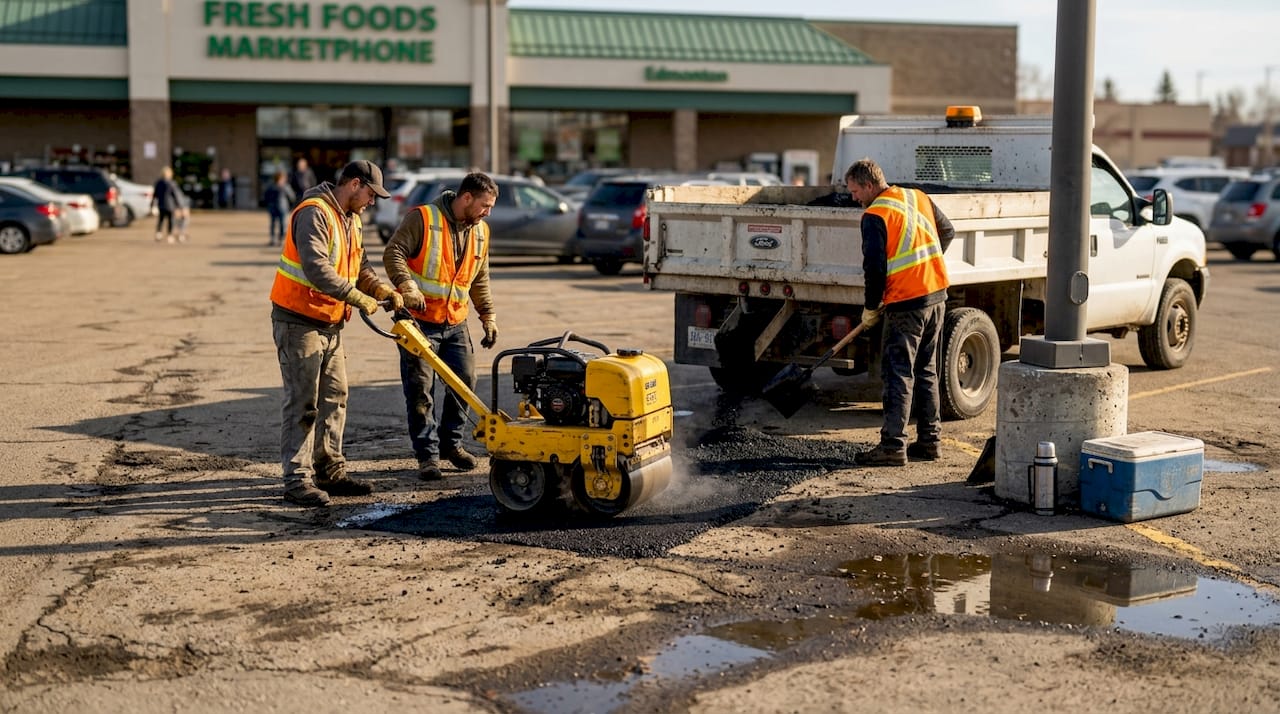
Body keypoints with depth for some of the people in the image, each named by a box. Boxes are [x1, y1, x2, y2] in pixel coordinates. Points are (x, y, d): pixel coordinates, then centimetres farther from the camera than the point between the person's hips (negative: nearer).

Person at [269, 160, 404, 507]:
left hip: (330, 323, 10)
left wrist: (384, 290, -3)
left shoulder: (351, 220, 13)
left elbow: (359, 266, 15)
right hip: (298, 321, -10)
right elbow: (316, 269, -30)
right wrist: (358, 298, -27)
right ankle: (297, 480, -2)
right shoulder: (314, 214, -19)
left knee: (334, 398, 12)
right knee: (302, 402, -6)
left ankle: (330, 471, 21)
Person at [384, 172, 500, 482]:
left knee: (464, 381, 6)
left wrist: (489, 317, 12)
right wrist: (407, 286, -30)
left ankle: (450, 442, 23)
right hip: (419, 319, -6)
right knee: (420, 388, -4)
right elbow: (393, 253, -16)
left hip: (455, 322, 6)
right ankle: (428, 454, 4)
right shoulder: (423, 218, -11)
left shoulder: (480, 231, 10)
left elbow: (479, 281, 17)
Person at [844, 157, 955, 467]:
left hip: (906, 303, -8)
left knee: (898, 374, -4)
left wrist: (871, 308, -2)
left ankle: (893, 445, -4)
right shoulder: (918, 197, 10)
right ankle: (929, 439, 20)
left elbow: (875, 267, -15)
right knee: (926, 372, 15)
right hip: (937, 295, 8)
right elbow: (947, 232, 21)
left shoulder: (875, 215, -12)